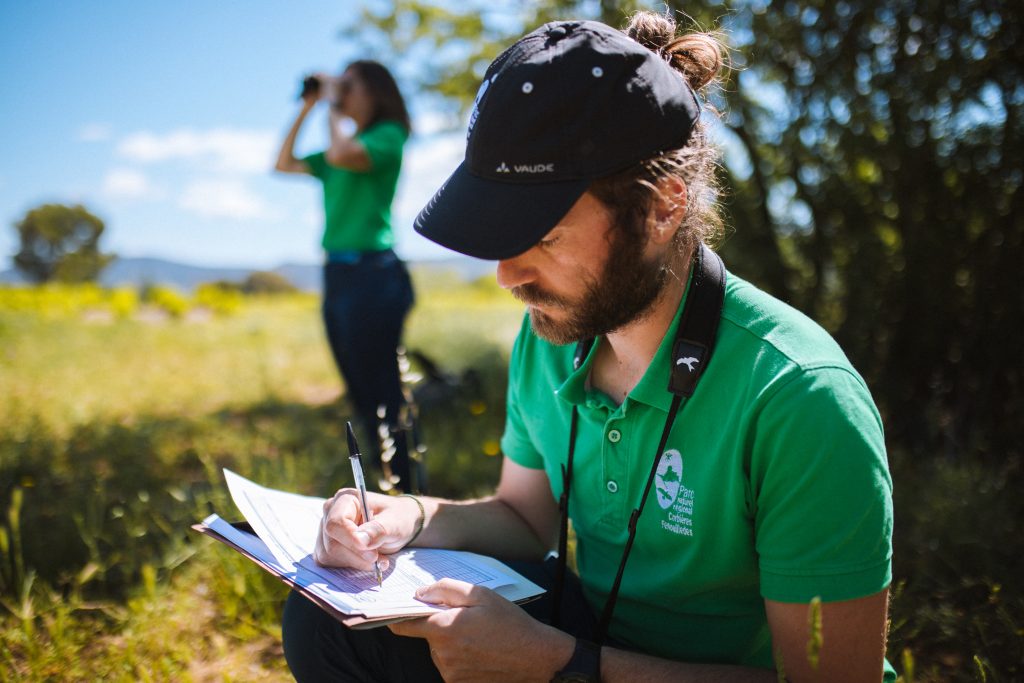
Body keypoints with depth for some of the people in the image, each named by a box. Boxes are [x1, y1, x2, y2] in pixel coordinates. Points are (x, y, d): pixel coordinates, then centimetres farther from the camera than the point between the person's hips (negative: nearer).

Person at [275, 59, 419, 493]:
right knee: (362, 394, 12)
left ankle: (406, 494, 0)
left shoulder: (388, 136, -3)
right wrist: (306, 108, 19)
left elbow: (341, 155, -22)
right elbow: (284, 164, 24)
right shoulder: (348, 143, 19)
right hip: (337, 275, 9)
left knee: (382, 396, -8)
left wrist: (334, 108, -6)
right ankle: (390, 486, 22)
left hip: (373, 274, -9)